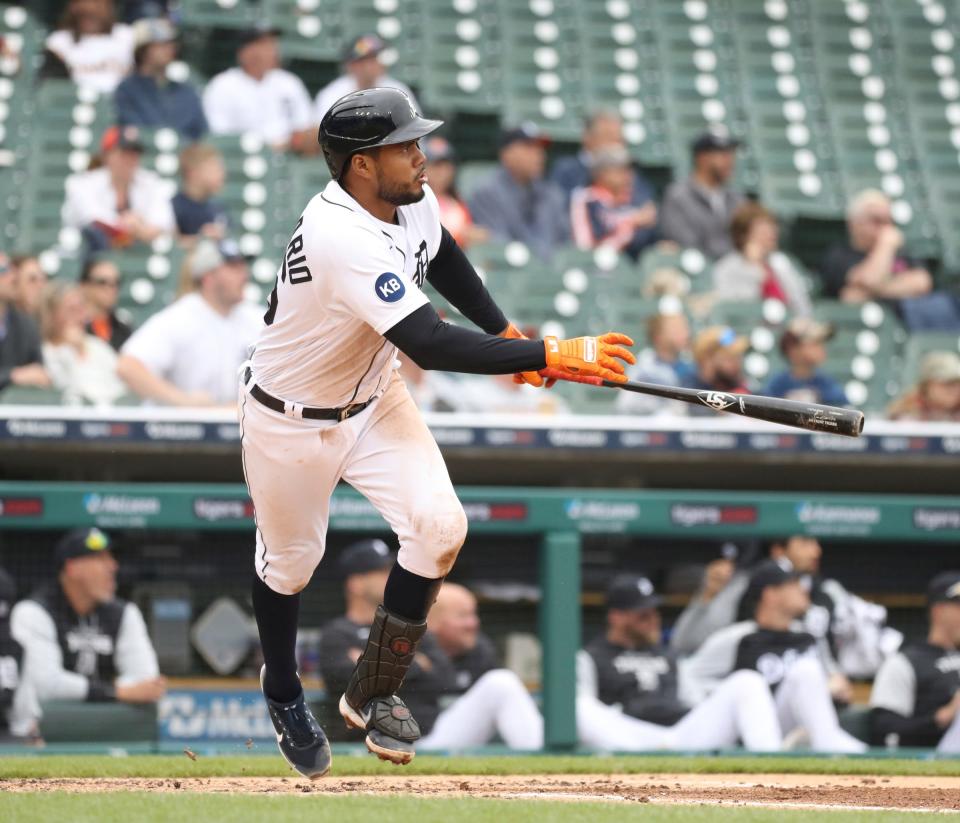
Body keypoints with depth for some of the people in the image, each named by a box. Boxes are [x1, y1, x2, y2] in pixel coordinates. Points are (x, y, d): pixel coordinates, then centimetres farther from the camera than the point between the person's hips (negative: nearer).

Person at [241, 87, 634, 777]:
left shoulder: (413, 202, -12)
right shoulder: (342, 238, -38)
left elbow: (441, 257, 15)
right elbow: (431, 344, -44)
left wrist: (505, 331, 6)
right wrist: (550, 356, -42)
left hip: (374, 399, 6)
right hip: (291, 421, -6)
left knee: (440, 526, -12)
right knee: (291, 561, 14)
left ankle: (373, 694, 6)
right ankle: (284, 695, 44)